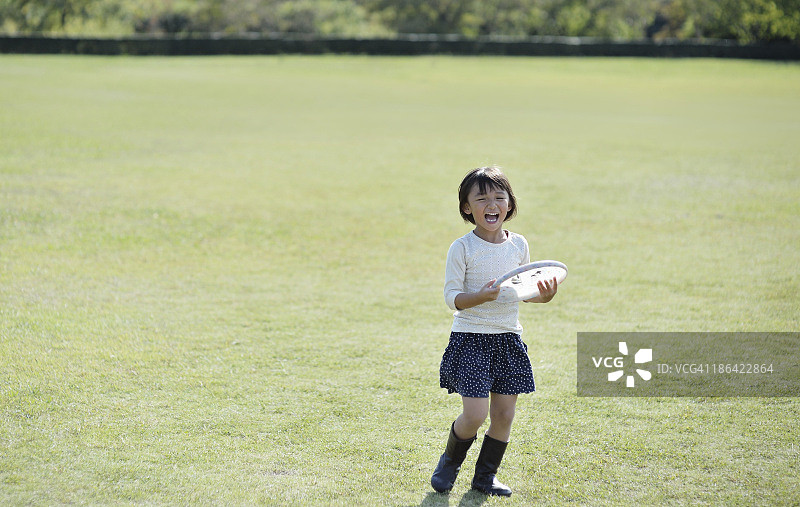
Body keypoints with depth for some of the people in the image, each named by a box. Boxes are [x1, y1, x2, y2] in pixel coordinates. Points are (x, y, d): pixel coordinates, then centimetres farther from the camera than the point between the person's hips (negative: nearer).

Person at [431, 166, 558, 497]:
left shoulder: (518, 245, 5)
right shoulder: (462, 248, -9)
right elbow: (451, 296, -11)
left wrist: (543, 294, -5)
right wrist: (482, 296, -28)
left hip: (508, 339, 5)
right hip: (470, 338, -5)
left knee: (504, 414, 5)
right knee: (475, 414, -11)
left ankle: (485, 475, 25)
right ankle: (450, 461, 18)